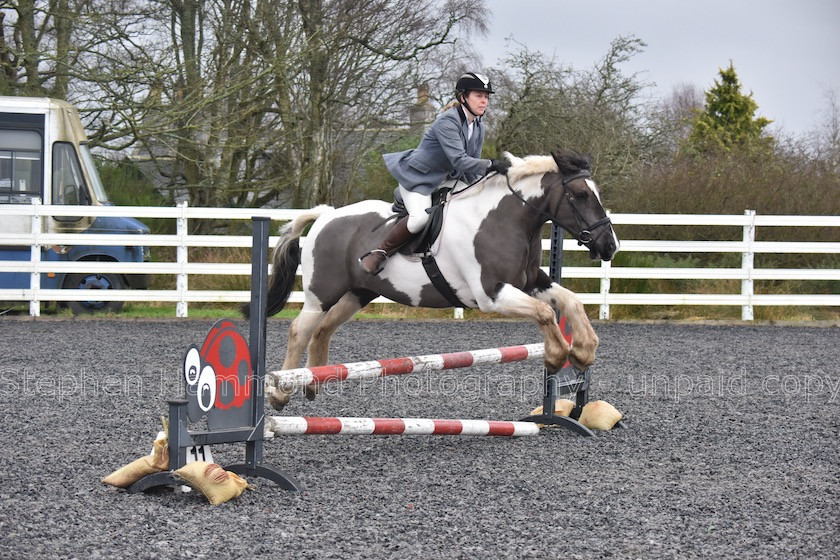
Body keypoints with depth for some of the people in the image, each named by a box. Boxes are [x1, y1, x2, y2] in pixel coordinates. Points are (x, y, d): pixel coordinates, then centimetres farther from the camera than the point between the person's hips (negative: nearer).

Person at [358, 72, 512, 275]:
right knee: (421, 217, -32)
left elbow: (472, 169, 7)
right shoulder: (446, 122, -23)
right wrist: (491, 165, -42)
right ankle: (378, 254, -18)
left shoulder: (478, 128, 4)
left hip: (445, 180, 9)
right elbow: (459, 160, -34)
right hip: (416, 177, -9)